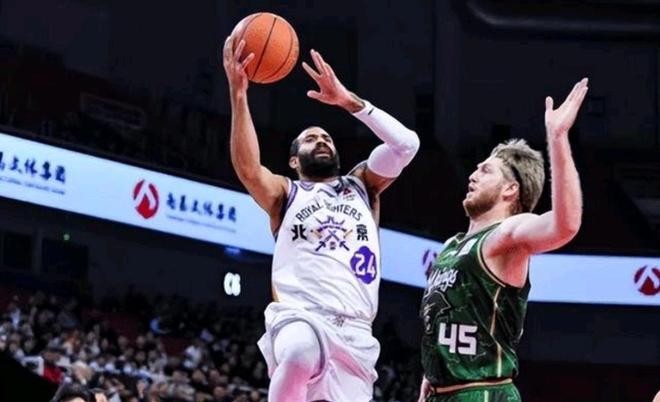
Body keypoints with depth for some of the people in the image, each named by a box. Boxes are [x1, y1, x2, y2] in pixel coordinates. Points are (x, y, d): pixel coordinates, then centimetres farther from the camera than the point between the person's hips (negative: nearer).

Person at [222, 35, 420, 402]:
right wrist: (239, 93, -13)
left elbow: (406, 144, 9)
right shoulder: (285, 194, 19)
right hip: (298, 318, -3)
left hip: (354, 333, 3)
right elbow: (248, 168, -4)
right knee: (301, 351, -40)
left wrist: (348, 101, 4)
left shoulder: (362, 186, 26)